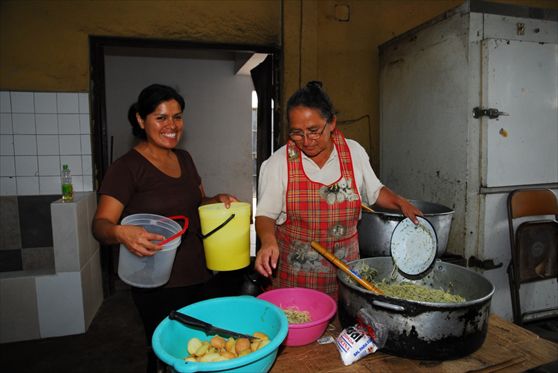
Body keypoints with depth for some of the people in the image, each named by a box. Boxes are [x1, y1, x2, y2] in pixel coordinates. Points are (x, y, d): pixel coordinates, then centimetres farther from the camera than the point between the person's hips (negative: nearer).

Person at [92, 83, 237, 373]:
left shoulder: (184, 159, 8)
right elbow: (100, 224, -17)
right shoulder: (127, 167, -12)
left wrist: (219, 199, -2)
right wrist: (121, 233, -39)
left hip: (196, 275, 6)